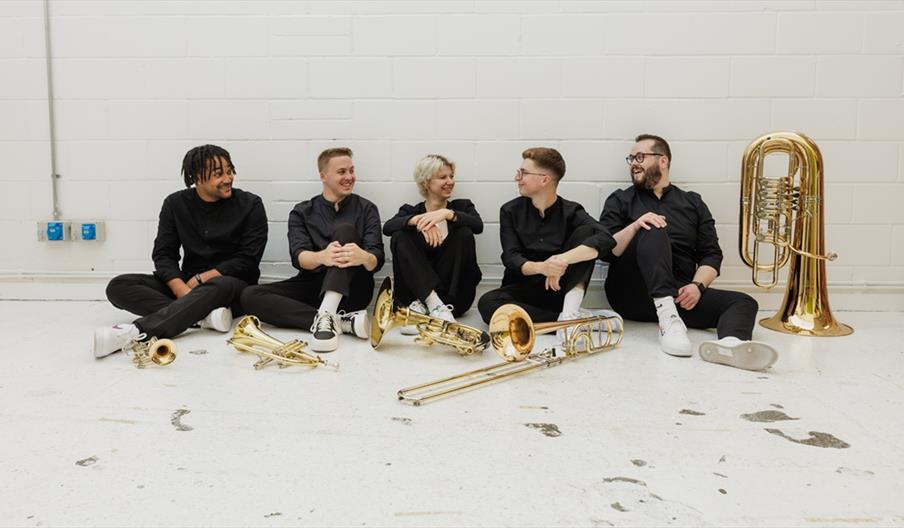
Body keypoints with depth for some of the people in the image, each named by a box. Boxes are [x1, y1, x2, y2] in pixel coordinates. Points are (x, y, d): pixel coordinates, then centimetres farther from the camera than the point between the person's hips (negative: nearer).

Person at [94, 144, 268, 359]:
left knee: (221, 286, -40)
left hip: (233, 285, -3)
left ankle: (136, 333, -52)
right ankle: (203, 315, -33)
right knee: (118, 286, -16)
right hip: (187, 283, 4)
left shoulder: (250, 205, -2)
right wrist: (182, 289, -20)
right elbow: (163, 254, 0)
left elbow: (247, 261, -7)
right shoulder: (176, 204, 7)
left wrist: (200, 279, -16)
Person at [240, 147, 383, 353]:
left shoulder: (366, 209, 9)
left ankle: (325, 317, -42)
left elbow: (377, 259, -5)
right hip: (313, 287, 2)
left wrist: (363, 257, -32)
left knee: (345, 230, -24)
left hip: (350, 290, -1)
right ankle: (340, 321, -33)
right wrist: (321, 257, -32)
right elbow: (298, 257, -7)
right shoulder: (302, 212, 11)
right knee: (250, 296, -21)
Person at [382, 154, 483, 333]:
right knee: (400, 236, -20)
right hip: (417, 289, 0)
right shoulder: (411, 211, 13)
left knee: (464, 233, -20)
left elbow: (478, 226, -9)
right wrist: (418, 220, -27)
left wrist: (447, 214, -24)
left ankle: (422, 307, -30)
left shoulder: (462, 206, 14)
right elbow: (387, 227, -10)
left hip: (454, 293, 0)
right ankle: (434, 305, -38)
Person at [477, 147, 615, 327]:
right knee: (487, 303, -31)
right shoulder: (510, 211, 2)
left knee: (585, 231, -18)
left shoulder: (571, 211, -2)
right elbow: (511, 258, -10)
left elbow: (606, 238, -21)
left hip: (560, 288, 0)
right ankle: (565, 319, -32)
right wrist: (540, 267, -33)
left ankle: (570, 312, -31)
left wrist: (564, 259, -37)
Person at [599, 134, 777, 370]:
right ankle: (668, 320, -43)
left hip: (680, 295, 3)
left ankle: (729, 343, -54)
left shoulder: (692, 202, 18)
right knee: (654, 232, -25)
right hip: (631, 294, -3)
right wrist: (635, 226, -18)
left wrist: (697, 285, -10)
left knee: (744, 302, -18)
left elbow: (711, 255, 10)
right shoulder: (620, 200, 13)